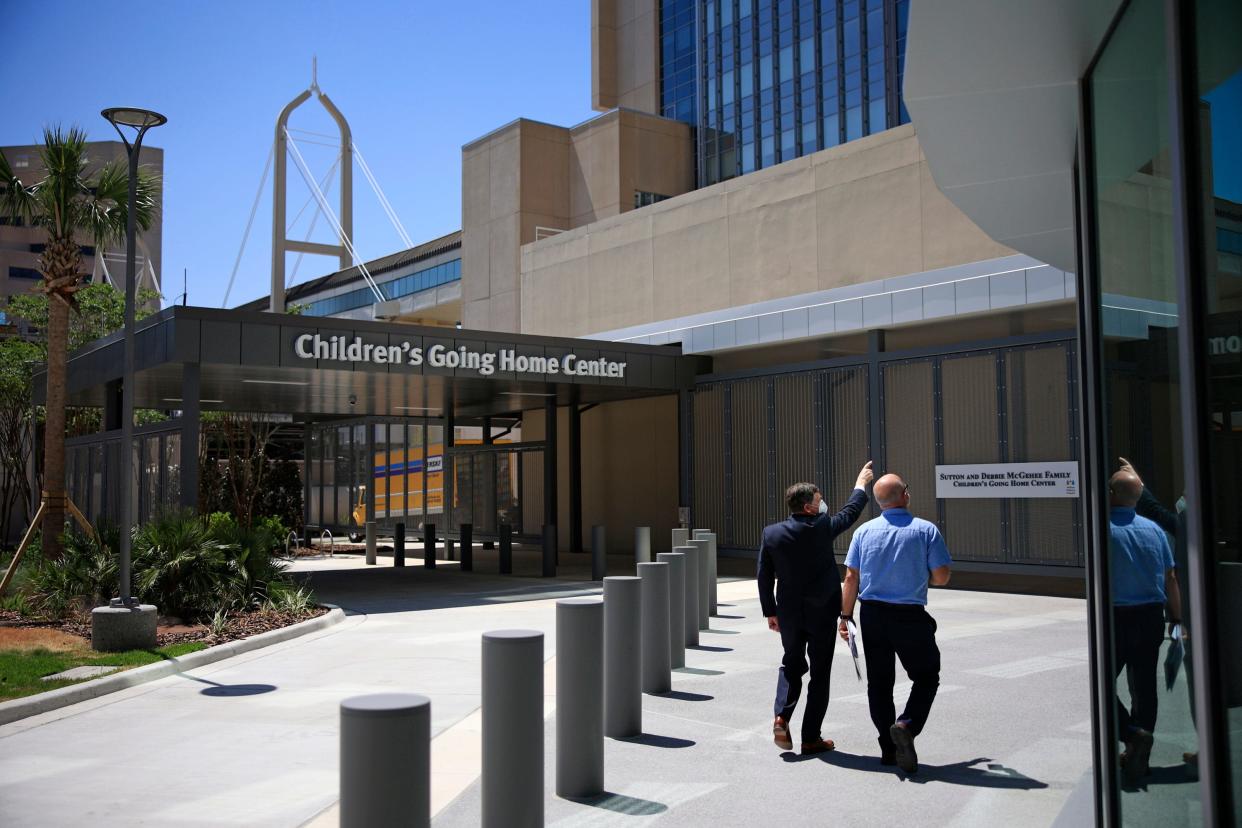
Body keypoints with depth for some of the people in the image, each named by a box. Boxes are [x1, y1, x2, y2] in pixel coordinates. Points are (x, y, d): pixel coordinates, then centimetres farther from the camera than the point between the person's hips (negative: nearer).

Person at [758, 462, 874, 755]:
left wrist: (770, 612, 10)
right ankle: (811, 738, 10)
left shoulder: (771, 533, -4)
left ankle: (781, 717, 1)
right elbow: (849, 512, 7)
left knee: (791, 664, 21)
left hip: (788, 612, 3)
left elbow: (764, 577, 1)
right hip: (821, 611, -3)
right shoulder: (821, 527, -13)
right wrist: (861, 485, 23)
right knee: (820, 672, 7)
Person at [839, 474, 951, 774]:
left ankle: (888, 748, 15)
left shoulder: (864, 531, 1)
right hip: (910, 616, -3)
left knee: (879, 682, 12)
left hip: (873, 614, 3)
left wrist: (846, 615, 5)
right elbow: (941, 577, -7)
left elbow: (851, 577, 0)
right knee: (926, 678, 11)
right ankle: (906, 724, -12)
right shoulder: (926, 530, -7)